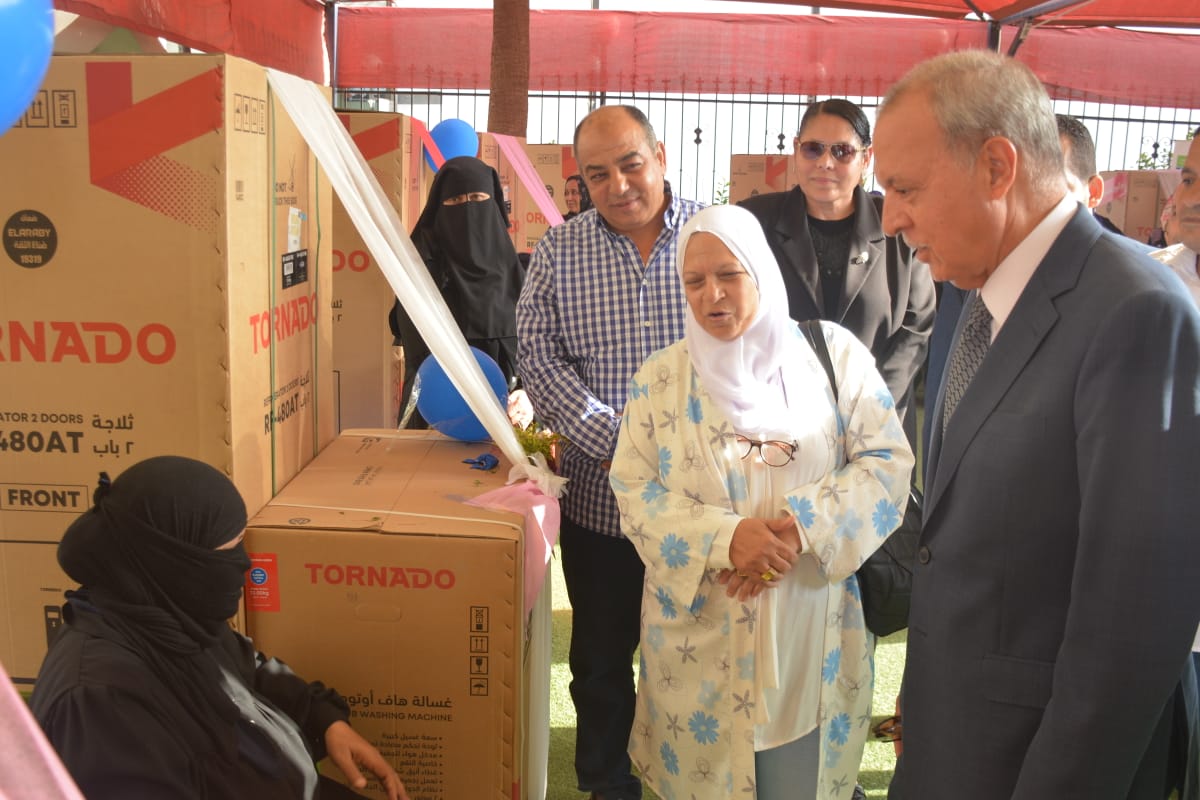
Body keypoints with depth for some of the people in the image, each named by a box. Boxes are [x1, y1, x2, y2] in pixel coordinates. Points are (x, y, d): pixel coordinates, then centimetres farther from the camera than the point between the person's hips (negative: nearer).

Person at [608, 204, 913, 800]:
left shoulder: (832, 352, -2)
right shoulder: (660, 378, 0)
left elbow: (887, 460, -4)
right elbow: (634, 493, -4)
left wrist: (804, 525, -19)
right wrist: (724, 538, -21)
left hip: (810, 625, 0)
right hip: (699, 630, 0)